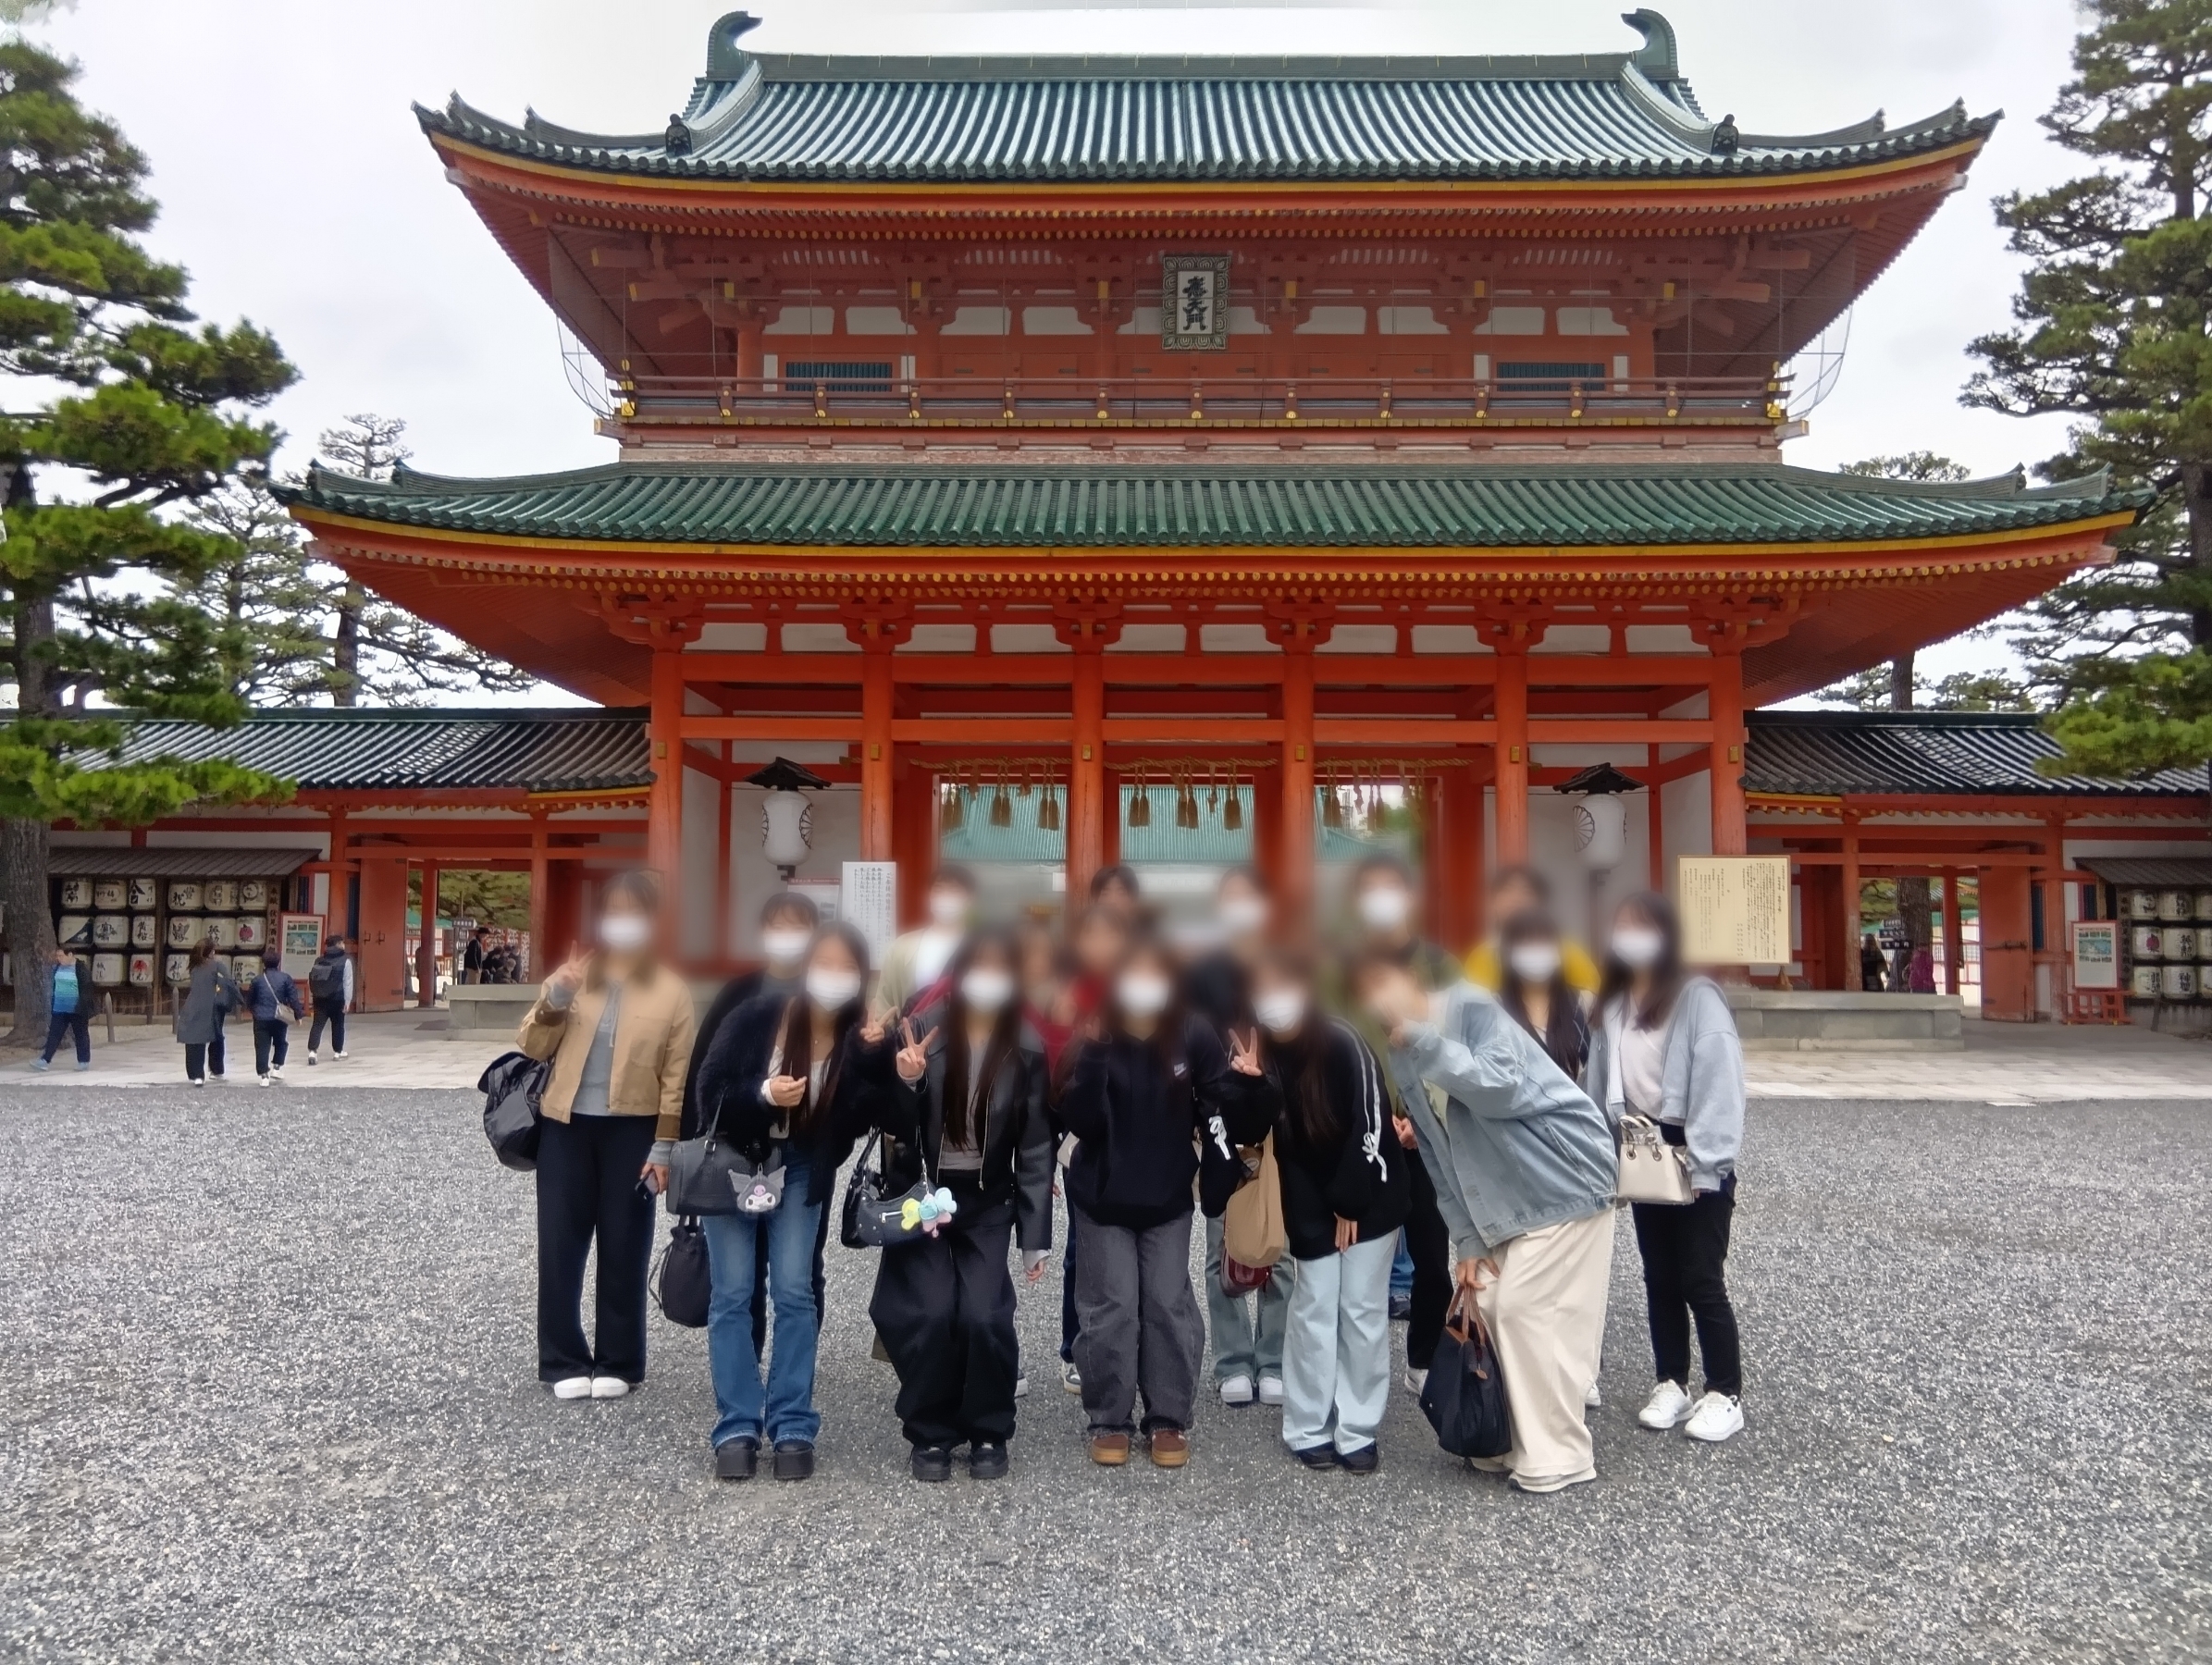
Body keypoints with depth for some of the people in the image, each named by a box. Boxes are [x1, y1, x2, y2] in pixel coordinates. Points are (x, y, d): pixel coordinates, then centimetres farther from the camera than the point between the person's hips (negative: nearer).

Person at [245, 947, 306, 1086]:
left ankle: (264, 1076, -1)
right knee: (280, 1043, 23)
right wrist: (298, 1014, 2)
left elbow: (249, 1000, 10)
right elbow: (294, 998, -6)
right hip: (280, 1018, 0)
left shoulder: (257, 980, 1)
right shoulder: (286, 978, -3)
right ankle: (276, 1068, 15)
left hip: (261, 1019, 0)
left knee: (262, 1047, 3)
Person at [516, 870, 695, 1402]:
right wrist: (554, 998, -11)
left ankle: (618, 1363, 17)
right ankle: (564, 1362, 16)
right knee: (560, 1247, 4)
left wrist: (664, 1146, -7)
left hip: (632, 1130, -2)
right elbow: (532, 1049, 5)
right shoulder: (572, 975, 7)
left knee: (623, 1249, 5)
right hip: (566, 1125, 2)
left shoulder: (671, 990, -1)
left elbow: (677, 1077, -2)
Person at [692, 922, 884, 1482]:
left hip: (801, 1170, 1)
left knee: (795, 1292, -3)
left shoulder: (860, 1041, -14)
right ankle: (737, 1429, 8)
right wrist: (763, 1094, -31)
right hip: (732, 1161, -1)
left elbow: (858, 1121, -16)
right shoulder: (759, 1014, -19)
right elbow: (709, 1087, -14)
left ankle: (793, 1428, 7)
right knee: (732, 1295, -1)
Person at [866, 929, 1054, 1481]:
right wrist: (907, 1083, -27)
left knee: (984, 1318, -11)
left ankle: (989, 1433, 15)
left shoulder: (1026, 1048, -8)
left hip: (986, 1202, 0)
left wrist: (1035, 1236, -5)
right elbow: (896, 1127, -5)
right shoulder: (923, 1029, -9)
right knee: (929, 1316, -10)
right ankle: (931, 1435, 14)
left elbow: (1035, 1148, -4)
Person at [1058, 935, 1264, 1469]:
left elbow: (1224, 1107, -10)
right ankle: (1108, 1421, 20)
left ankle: (1169, 1419, 22)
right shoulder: (1095, 1040, -15)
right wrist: (1093, 1059, -35)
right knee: (1112, 1308, 5)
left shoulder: (1192, 1034, -12)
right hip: (1103, 1198, -1)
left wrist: (1244, 1082, -30)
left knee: (1169, 1305, 7)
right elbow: (1079, 1123, -23)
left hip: (1168, 1198, 1)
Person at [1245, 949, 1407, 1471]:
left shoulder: (1342, 1044, -18)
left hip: (1369, 1199, -4)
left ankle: (1358, 1432, 10)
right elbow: (1284, 1140, -3)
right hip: (1314, 1207, 4)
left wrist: (1350, 1206, -13)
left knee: (1363, 1312, 1)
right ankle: (1308, 1430, 11)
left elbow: (1369, 1125, -18)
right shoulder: (1270, 1057, -2)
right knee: (1313, 1310, 2)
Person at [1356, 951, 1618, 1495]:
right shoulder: (1404, 1062, 7)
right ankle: (1517, 1439, 22)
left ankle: (1558, 1456, 5)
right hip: (1505, 1204, 8)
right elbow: (1440, 1162, 8)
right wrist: (1467, 1241, 3)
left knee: (1529, 1312, -8)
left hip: (1565, 1179, -8)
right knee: (1492, 1308, 7)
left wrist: (1424, 1040, -30)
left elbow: (1502, 1089, -31)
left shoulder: (1472, 1009, -15)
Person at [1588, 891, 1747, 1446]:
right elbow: (1602, 1085, 10)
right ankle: (1671, 1384, 26)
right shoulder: (1613, 1004, 9)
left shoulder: (1698, 998, -14)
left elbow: (1719, 1083, -18)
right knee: (1660, 1280, 14)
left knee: (1701, 1283, 0)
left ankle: (1724, 1394, 15)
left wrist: (1703, 1165, -20)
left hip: (1693, 1160, -6)